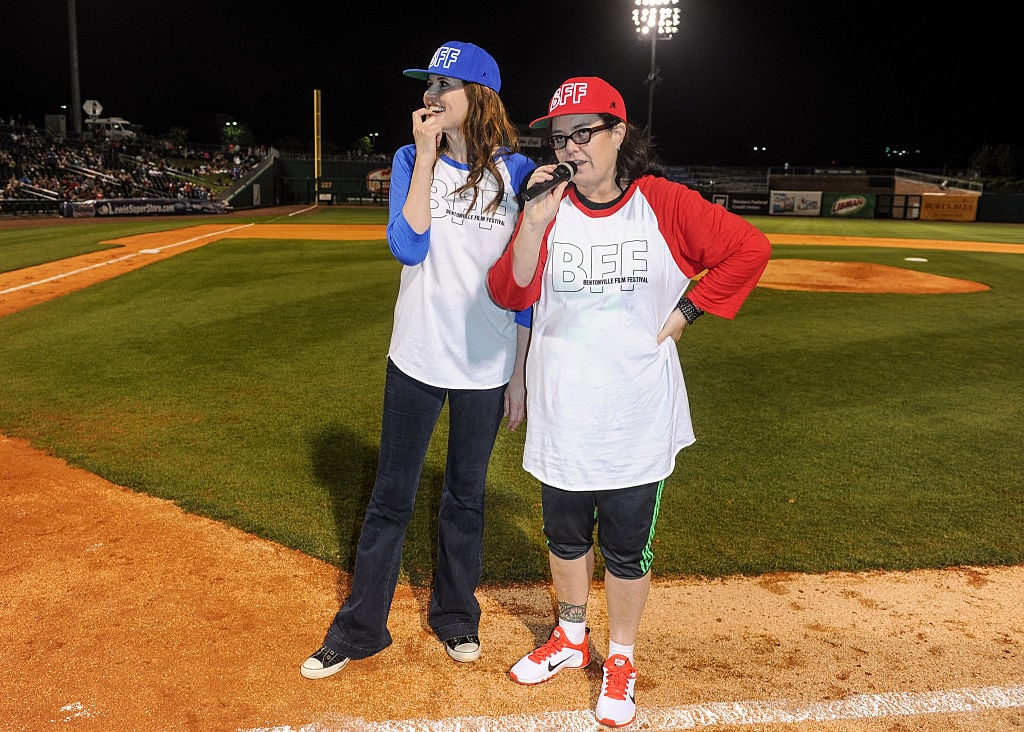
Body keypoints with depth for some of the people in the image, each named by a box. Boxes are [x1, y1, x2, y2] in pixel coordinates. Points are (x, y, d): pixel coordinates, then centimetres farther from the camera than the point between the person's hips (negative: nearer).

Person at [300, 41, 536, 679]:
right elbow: (407, 247, -14)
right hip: (416, 359, 1)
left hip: (487, 368, -1)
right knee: (392, 496, 9)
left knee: (466, 496, 14)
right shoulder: (412, 160, 2)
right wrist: (427, 156, -14)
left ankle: (456, 617, 35)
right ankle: (361, 629, 25)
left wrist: (520, 376, -1)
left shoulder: (517, 171, -2)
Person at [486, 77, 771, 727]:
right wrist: (534, 222, -24)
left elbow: (750, 248, -4)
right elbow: (509, 294, -11)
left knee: (627, 546, 9)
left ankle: (621, 659, 33)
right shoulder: (546, 206, -1)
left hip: (636, 417, -2)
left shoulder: (664, 203, -7)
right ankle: (572, 639, 43)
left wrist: (684, 313, -6)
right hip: (560, 413, 3)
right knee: (565, 533, 19)